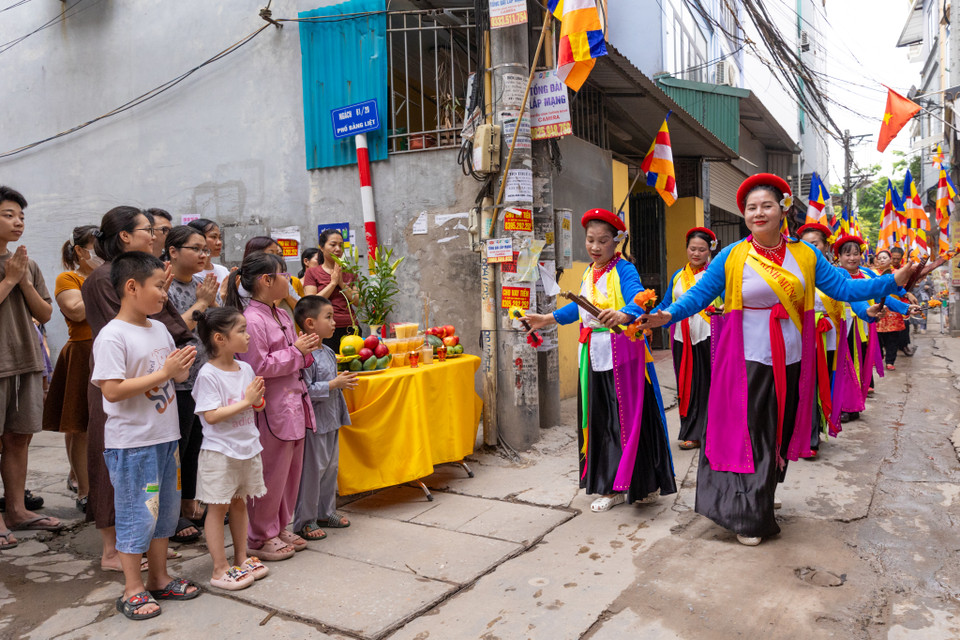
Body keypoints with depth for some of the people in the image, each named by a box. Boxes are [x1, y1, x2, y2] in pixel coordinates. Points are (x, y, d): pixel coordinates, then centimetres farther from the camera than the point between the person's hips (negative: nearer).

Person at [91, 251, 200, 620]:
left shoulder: (160, 330, 8)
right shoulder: (112, 336, -16)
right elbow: (112, 390, -23)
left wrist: (182, 368, -5)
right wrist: (163, 372, -23)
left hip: (166, 436, 8)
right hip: (131, 443, -8)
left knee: (165, 509, 17)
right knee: (136, 514, 3)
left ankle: (159, 579, 32)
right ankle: (132, 590, 20)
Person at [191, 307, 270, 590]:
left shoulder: (245, 369, 5)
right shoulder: (208, 374, -16)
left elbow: (258, 406, 13)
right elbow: (211, 416, -21)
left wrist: (257, 399, -9)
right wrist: (245, 401, -21)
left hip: (247, 447, 7)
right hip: (219, 452, -7)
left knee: (239, 503, 16)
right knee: (218, 507, 4)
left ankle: (241, 559, 28)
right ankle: (220, 569, 12)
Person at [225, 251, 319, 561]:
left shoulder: (281, 315, 12)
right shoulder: (252, 320, -18)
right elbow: (259, 366, -22)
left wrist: (306, 349, 4)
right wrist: (296, 351, -16)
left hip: (293, 404, 9)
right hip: (271, 410, -9)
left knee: (291, 470, 17)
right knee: (271, 475, 4)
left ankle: (280, 527, 33)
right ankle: (261, 536, 21)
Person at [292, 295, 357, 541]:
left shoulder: (328, 352, 11)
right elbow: (305, 390, -26)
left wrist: (343, 381, 10)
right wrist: (334, 384, -21)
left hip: (331, 420, 10)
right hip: (313, 423, -10)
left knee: (330, 466, 17)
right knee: (312, 470, -1)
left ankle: (326, 512, 32)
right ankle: (304, 521, 13)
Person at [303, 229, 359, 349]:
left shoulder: (349, 272, 14)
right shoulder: (312, 272, 5)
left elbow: (359, 302, 5)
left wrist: (342, 283, -6)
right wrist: (333, 282, -7)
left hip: (349, 329, 3)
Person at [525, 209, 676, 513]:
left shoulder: (624, 270, -9)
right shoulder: (588, 273, 13)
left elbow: (638, 301, -27)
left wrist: (622, 315, -48)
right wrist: (548, 319, 30)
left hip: (622, 356, -7)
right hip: (594, 357, 7)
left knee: (628, 417, -3)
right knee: (599, 421, 9)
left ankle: (643, 483, 12)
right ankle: (612, 487, 20)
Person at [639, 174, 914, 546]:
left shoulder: (805, 256, 6)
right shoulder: (731, 258, -4)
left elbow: (843, 288, 5)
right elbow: (699, 295, -4)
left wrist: (895, 280, -5)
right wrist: (669, 315, -21)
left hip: (790, 364, 4)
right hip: (748, 362, -4)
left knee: (780, 436, 15)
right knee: (749, 437, 1)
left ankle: (762, 505, 36)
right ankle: (747, 518, 16)